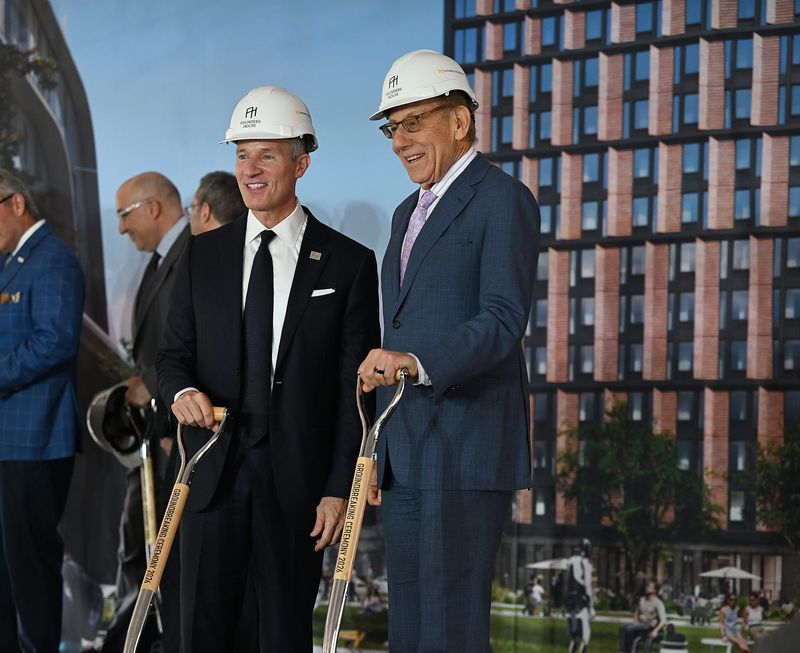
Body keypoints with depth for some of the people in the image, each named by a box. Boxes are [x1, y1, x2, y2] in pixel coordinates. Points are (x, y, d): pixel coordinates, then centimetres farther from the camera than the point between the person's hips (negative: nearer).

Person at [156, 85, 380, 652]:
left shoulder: (349, 263, 1)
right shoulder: (204, 255, 10)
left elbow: (355, 388, -1)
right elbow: (174, 354, 14)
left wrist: (339, 488, -7)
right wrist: (182, 391, -10)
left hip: (297, 481, -2)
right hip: (212, 474, 3)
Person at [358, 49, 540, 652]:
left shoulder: (503, 200, -6)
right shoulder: (408, 213, 22)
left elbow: (503, 320, -18)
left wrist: (418, 363, -34)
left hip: (467, 453, -9)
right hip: (405, 459, 9)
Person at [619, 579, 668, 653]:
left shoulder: (658, 603, -11)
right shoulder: (642, 599, 12)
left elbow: (663, 620, -18)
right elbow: (637, 613, 28)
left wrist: (655, 631, -30)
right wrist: (635, 622, 8)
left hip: (649, 627, -7)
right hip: (640, 624, 7)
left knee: (630, 629, -31)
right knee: (623, 627, -21)